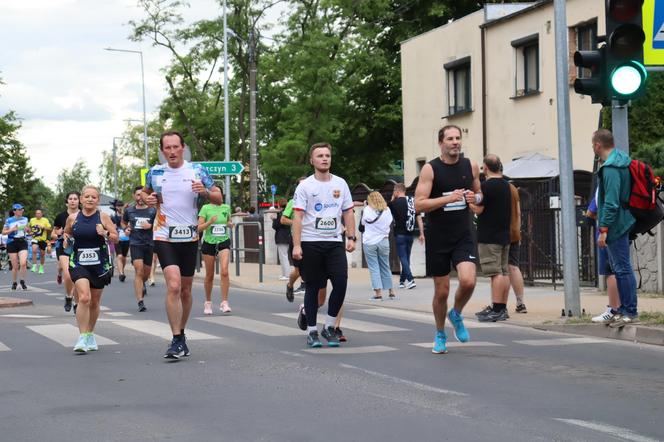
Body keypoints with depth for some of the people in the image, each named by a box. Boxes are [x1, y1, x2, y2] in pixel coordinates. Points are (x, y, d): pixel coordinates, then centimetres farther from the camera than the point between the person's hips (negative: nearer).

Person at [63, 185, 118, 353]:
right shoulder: (73, 218, 1)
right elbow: (67, 234, 18)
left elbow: (116, 238, 0)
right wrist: (66, 240, -4)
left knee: (94, 302, 12)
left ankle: (90, 335, 31)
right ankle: (82, 339, -17)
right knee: (84, 298, -19)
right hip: (79, 263, -1)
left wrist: (105, 233, -19)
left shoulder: (103, 217, -2)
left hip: (100, 264, 1)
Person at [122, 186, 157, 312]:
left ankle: (142, 284, 51)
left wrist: (150, 226, -14)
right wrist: (126, 229, 3)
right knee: (139, 271, -16)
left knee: (146, 272, 13)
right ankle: (140, 302, -18)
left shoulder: (152, 211, 0)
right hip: (135, 244, -1)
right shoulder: (129, 210, 6)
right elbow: (123, 222, 24)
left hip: (149, 244, 1)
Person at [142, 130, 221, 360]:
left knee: (185, 290, 11)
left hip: (190, 237, 2)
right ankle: (177, 341, -15)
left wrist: (205, 191, -17)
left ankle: (181, 334, 29)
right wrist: (147, 199, -2)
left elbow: (218, 198, 3)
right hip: (164, 237, -2)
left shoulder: (197, 170, 0)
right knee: (173, 286, -18)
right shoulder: (155, 172, 2)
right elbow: (146, 192, 21)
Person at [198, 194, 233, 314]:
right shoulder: (205, 208, -4)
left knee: (224, 271, -17)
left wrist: (230, 224, 1)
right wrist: (210, 222, -23)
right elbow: (199, 228, -7)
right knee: (209, 275, 7)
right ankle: (208, 303, 24)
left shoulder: (226, 208, 7)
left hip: (223, 242, 1)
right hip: (209, 243, -1)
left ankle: (224, 302, -12)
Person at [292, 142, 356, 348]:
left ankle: (329, 327, 6)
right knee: (313, 287, 3)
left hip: (335, 242, 3)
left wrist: (351, 237, 3)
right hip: (311, 243, -3)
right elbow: (297, 217, -6)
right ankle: (311, 331, 12)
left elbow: (348, 213, 14)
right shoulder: (305, 186, -1)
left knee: (341, 282, -9)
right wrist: (296, 245, -14)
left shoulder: (340, 184, 11)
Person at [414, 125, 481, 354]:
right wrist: (449, 198, -23)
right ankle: (440, 334, 28)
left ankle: (456, 315, 12)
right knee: (442, 291, 5)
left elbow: (479, 194, 20)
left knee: (468, 281, -19)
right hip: (437, 238, -2)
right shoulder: (430, 169, -8)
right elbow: (418, 204, -14)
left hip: (463, 236, 2)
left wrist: (475, 198, -4)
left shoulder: (471, 166, 4)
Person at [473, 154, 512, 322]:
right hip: (504, 235, 8)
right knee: (504, 272, 10)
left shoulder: (486, 186, -14)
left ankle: (496, 310, -11)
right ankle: (502, 308, 14)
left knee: (496, 273, -10)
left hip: (489, 237, -8)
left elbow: (478, 210, -16)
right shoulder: (506, 185, 12)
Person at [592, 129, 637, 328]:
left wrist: (603, 229, -21)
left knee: (622, 268, -7)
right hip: (623, 223, 11)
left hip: (616, 225, -11)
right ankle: (625, 309, 22)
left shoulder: (610, 169, -20)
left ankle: (630, 312, -5)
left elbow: (611, 202, -24)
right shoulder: (621, 160, 12)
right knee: (619, 268, 16)